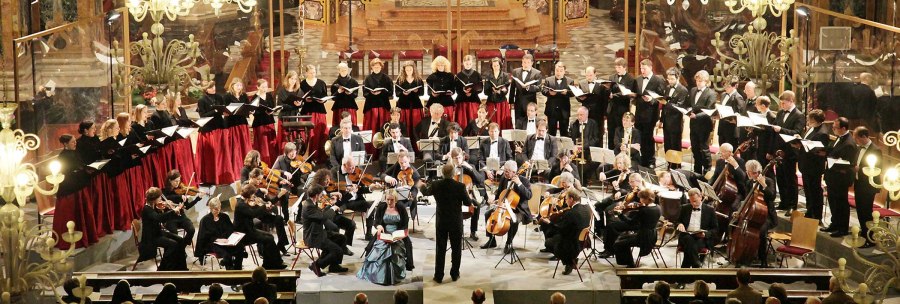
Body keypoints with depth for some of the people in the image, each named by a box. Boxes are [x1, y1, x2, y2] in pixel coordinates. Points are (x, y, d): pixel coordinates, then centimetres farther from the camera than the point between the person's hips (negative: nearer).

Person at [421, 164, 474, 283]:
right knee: (456, 249, 11)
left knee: (440, 249, 9)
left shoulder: (435, 185, -9)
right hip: (456, 223, -2)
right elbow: (468, 203, -9)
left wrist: (422, 185, 35)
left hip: (441, 222, 2)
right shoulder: (460, 186, -17)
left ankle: (438, 276, 11)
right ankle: (455, 274, 17)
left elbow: (425, 193, 13)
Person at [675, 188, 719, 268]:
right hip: (686, 236, 2)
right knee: (689, 239, -36)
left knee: (689, 248, -35)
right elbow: (677, 222, 21)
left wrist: (706, 234, -13)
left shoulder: (710, 210, 9)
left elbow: (715, 229, 8)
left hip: (702, 238, -2)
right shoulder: (685, 208, 17)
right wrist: (680, 224, -5)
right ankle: (697, 266, -32)